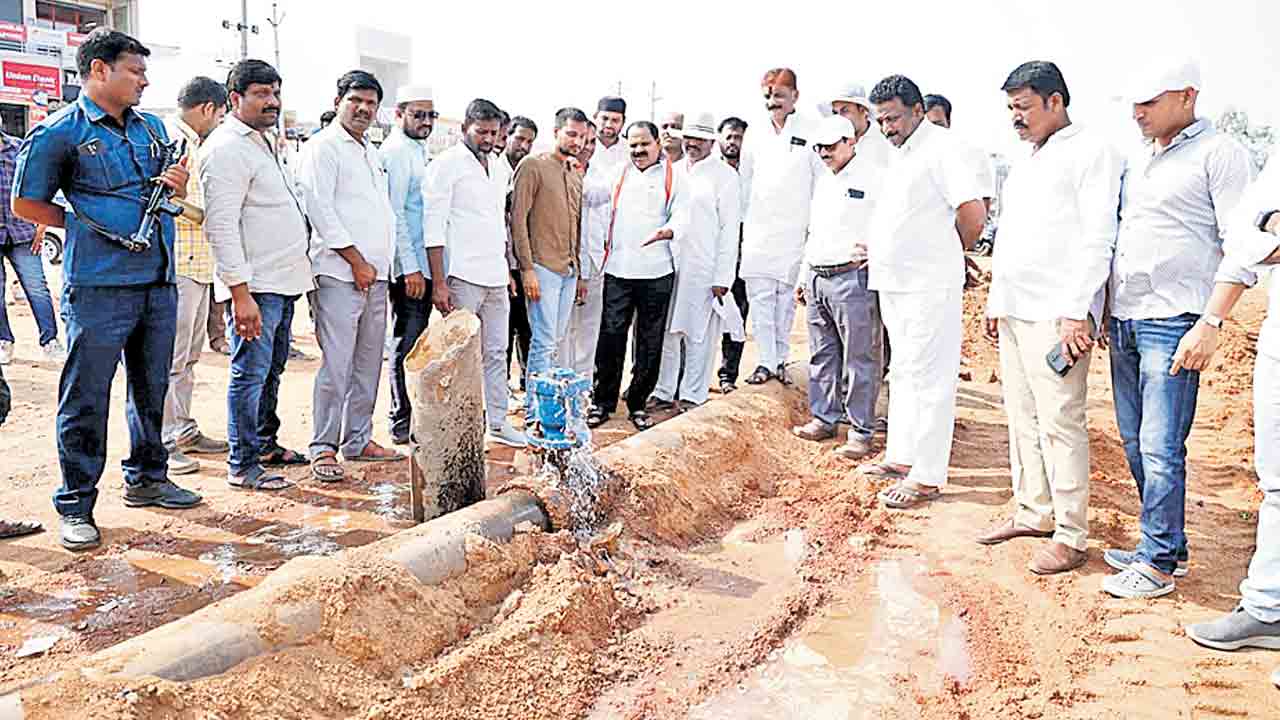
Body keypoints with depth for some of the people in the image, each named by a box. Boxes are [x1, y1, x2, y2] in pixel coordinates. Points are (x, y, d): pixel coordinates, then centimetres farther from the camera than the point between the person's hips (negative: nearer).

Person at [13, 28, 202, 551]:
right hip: (99, 287, -6)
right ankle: (75, 506, 10)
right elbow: (25, 203, 2)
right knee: (86, 398, 0)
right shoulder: (60, 132, -4)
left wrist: (177, 186, 2)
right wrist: (87, 226, -2)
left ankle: (146, 478, 31)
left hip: (158, 282, 6)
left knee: (151, 388, 16)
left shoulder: (152, 127, 14)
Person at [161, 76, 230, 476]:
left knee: (189, 354, 15)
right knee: (171, 356, -6)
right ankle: (163, 441, 1)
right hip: (178, 262, -10)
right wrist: (206, 216, -11)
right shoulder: (170, 138, -10)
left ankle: (183, 429, 24)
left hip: (198, 263, 10)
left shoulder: (192, 143, 20)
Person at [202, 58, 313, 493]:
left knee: (272, 370, 18)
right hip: (254, 286, -10)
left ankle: (265, 444, 30)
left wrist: (297, 272, 21)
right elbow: (221, 225, -20)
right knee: (250, 374, -4)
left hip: (283, 281, 10)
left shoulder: (263, 143, 19)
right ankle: (242, 465, 4)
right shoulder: (227, 148, -13)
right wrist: (241, 292, -25)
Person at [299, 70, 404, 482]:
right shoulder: (323, 147, -4)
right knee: (336, 364, -9)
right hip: (340, 274, -8)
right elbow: (320, 210, -12)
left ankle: (358, 440, 19)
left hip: (376, 276, 8)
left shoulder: (372, 153, 22)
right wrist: (357, 262, -13)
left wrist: (380, 265, 13)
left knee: (368, 364, 11)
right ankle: (323, 448, -2)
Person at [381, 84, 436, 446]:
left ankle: (412, 416, 22)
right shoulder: (396, 151, -10)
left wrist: (422, 266, 18)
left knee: (415, 344, 13)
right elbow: (394, 212, -17)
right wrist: (410, 267, -20)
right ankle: (401, 424, 4)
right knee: (407, 344, -4)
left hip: (421, 264, 9)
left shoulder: (418, 150, 19)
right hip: (409, 266, -9)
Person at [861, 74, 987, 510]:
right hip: (894, 284, 10)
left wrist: (948, 257, -4)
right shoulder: (899, 155, 18)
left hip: (928, 287, -10)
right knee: (903, 373, 16)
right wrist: (876, 248, 16)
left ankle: (927, 477, 0)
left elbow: (973, 212, -18)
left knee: (929, 378, -5)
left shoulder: (942, 148, -11)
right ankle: (901, 457, 27)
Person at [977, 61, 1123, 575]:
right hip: (1013, 311, 9)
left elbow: (1097, 239, -12)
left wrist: (1077, 311, -19)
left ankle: (1071, 535, 1)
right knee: (1022, 417, 13)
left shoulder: (1090, 152, -5)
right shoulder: (1025, 164, 21)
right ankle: (1033, 511, 24)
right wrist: (996, 301, 21)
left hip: (1056, 315, -9)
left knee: (1059, 422, -7)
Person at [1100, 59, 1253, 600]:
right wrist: (1104, 310, 18)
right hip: (1123, 319, 8)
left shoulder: (1219, 154, -5)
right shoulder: (1138, 158, 17)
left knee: (1160, 449, -6)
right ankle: (1168, 546, 25)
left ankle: (1158, 564, 5)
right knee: (1135, 442, 12)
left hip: (1171, 322, -8)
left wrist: (1210, 323, -17)